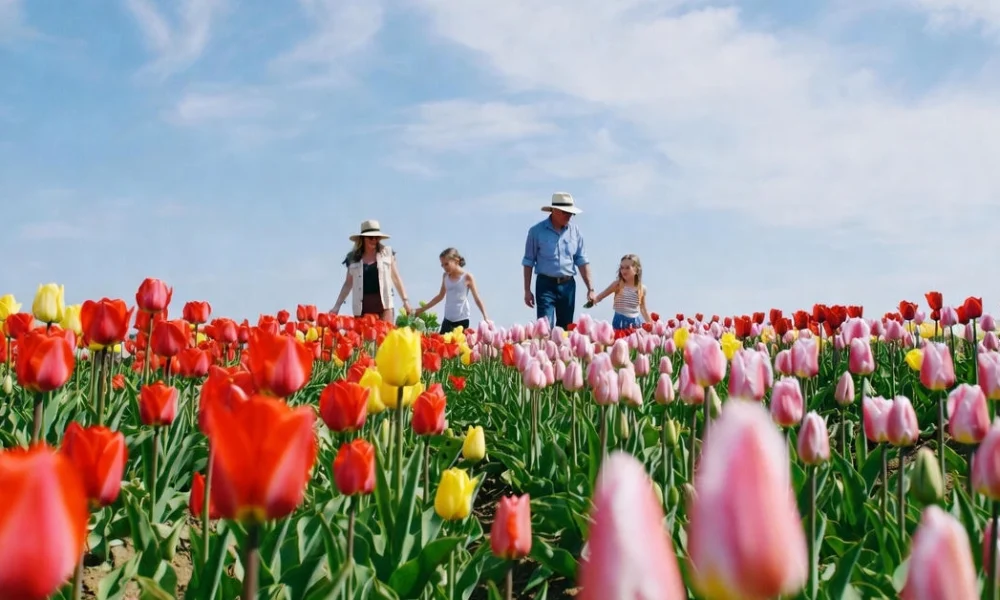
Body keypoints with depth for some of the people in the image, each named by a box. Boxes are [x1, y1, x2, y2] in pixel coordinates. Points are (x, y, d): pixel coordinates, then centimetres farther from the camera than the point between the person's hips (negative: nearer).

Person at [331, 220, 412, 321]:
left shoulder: (387, 253, 8)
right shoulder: (353, 257, 10)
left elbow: (396, 278, 11)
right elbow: (348, 284, 15)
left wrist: (405, 300, 6)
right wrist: (337, 306, 11)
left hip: (384, 304, -1)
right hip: (362, 305, 1)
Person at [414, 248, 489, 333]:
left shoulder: (467, 277, -7)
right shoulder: (445, 276, 5)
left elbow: (477, 299, -3)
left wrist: (485, 317, -12)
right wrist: (422, 309, 18)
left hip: (462, 320, -4)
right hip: (448, 319, 4)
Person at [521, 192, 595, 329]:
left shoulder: (574, 231, 3)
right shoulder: (537, 231, -6)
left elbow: (582, 261, 6)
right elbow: (528, 262, -1)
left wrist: (590, 289, 0)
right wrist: (527, 290, -3)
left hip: (568, 285, 4)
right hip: (546, 285, -4)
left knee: (566, 328, 11)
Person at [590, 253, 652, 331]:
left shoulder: (642, 288, 4)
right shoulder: (617, 284, -4)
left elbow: (643, 309, 15)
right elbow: (600, 296, -6)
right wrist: (593, 299, -29)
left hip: (635, 322, 3)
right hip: (620, 321, -3)